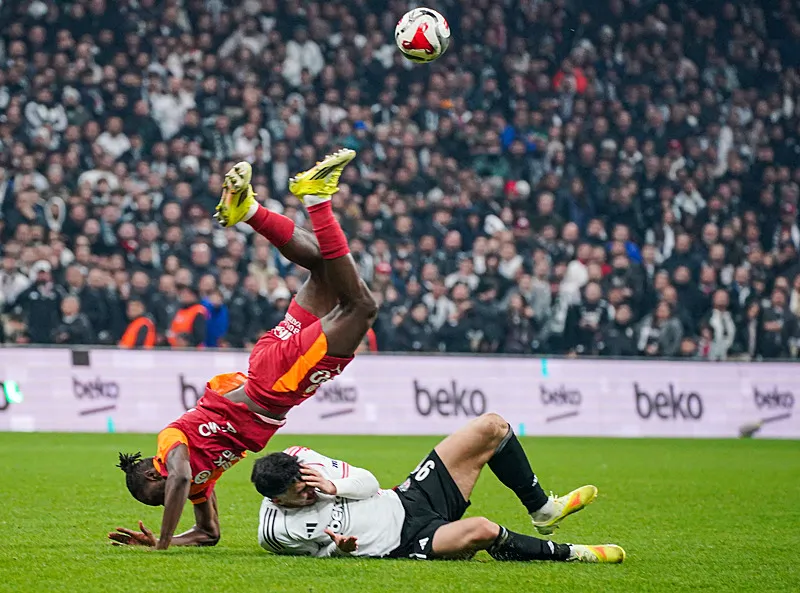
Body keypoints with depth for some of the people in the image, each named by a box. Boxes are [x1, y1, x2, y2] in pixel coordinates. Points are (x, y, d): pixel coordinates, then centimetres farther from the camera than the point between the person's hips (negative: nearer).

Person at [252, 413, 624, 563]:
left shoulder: (297, 459, -2)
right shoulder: (276, 530, -16)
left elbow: (367, 482, 2)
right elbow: (324, 552, -3)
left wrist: (335, 487, -18)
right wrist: (340, 548, -25)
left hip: (408, 499, 8)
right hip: (407, 540, -8)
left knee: (491, 427, -1)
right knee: (481, 531, -38)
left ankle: (543, 511, 14)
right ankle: (569, 554, -12)